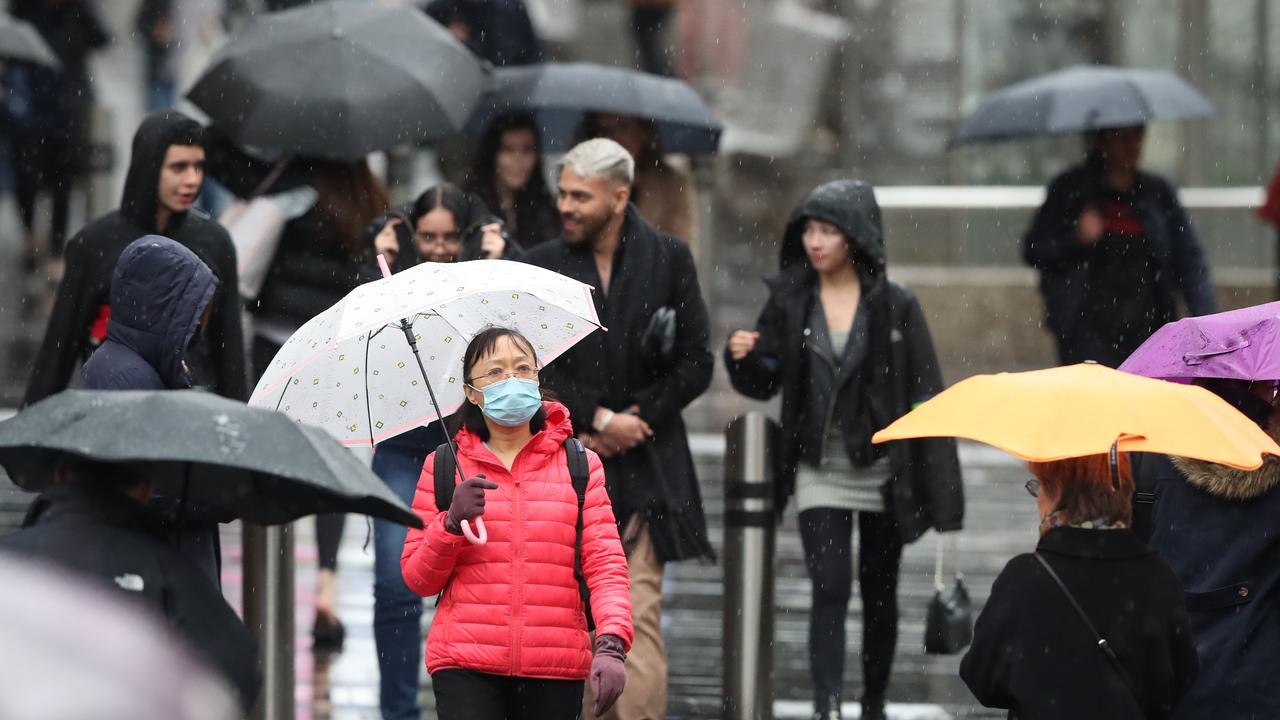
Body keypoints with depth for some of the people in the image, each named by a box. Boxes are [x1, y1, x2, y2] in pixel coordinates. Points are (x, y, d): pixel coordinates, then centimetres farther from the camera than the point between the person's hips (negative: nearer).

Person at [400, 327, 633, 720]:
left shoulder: (581, 465, 10)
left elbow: (606, 563, 0)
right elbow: (418, 579, 8)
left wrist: (611, 643, -16)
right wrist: (453, 521, -10)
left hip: (555, 668, 1)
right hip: (467, 667, -1)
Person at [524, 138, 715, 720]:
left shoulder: (669, 260, 3)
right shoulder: (542, 267, 4)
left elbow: (695, 364, 3)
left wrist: (631, 421, -7)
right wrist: (597, 418, -12)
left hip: (644, 471, -1)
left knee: (639, 617, -9)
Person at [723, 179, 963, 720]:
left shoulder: (894, 305, -6)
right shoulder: (789, 300, 1)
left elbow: (925, 394, -6)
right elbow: (764, 383, 7)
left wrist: (938, 490, -10)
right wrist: (744, 358, -17)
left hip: (882, 468, 0)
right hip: (819, 469, 0)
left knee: (879, 594, 12)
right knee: (830, 590, -12)